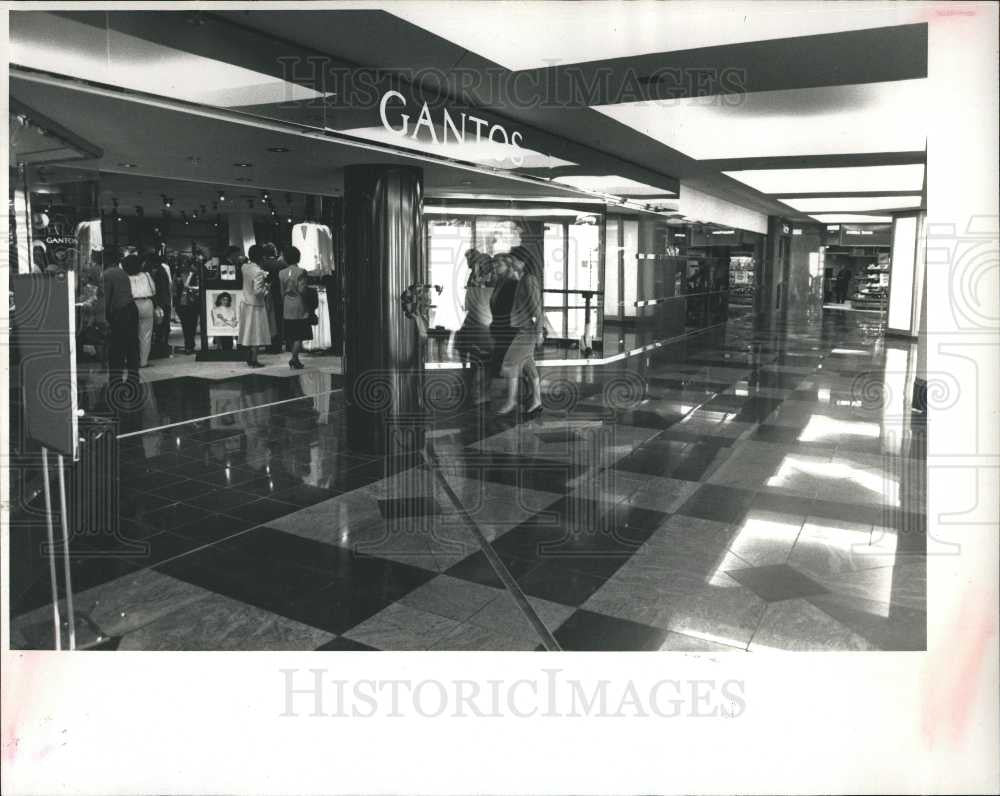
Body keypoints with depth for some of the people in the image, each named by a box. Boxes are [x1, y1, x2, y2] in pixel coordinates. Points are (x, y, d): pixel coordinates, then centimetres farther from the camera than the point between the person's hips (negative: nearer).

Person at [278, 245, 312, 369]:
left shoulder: (281, 273, 5)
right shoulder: (300, 272, -10)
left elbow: (282, 292, 9)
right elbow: (302, 290, -16)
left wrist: (283, 304, 18)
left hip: (287, 308, 5)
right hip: (299, 308, -5)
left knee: (290, 336, 12)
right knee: (299, 336, -2)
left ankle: (295, 359, 18)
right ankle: (294, 358, -11)